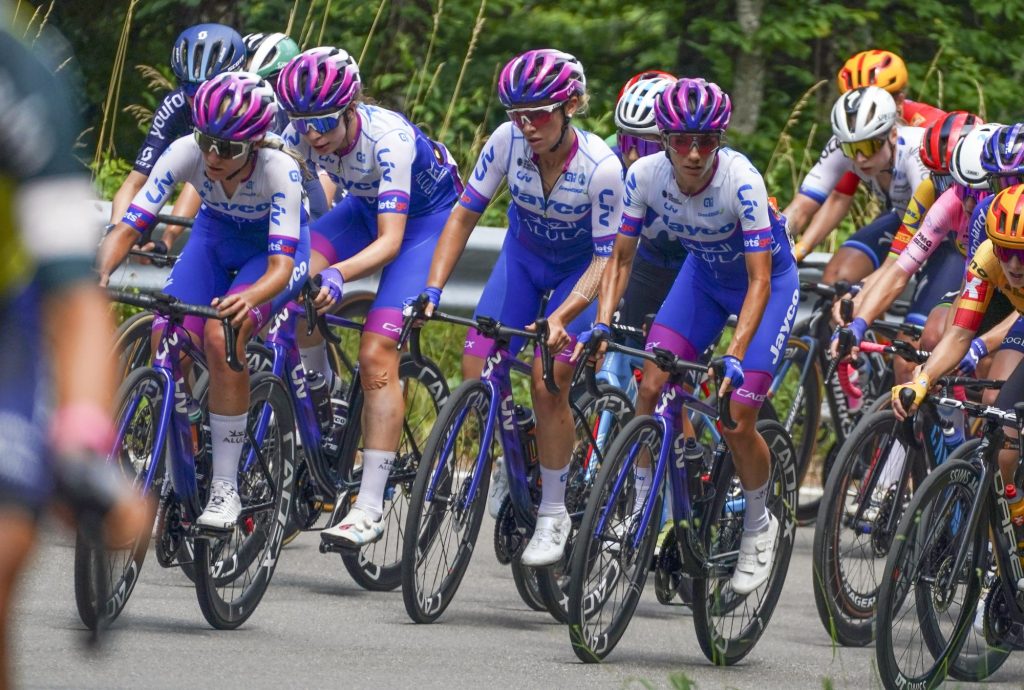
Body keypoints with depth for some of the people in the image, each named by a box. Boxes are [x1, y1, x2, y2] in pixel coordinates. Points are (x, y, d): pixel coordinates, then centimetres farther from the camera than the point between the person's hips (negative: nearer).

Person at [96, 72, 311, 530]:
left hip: (277, 247, -4)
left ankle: (225, 487, -22)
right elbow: (127, 228, -29)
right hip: (215, 238, 4)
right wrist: (99, 274, -50)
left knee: (222, 335, -30)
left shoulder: (279, 169, -35)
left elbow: (280, 265, -39)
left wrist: (247, 300, -61)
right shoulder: (186, 153, -28)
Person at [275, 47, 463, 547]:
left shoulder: (387, 139, -37)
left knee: (376, 352, -20)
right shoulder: (301, 135, -21)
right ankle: (322, 390, 4)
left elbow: (390, 242, -41)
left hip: (428, 214, -6)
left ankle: (370, 509, -20)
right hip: (367, 206, 6)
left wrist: (336, 276, -57)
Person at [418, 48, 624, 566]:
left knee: (549, 377, -19)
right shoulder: (507, 142, -24)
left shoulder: (601, 167, -32)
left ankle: (553, 514, -5)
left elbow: (606, 259, -27)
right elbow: (465, 213, -14)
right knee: (477, 372, -12)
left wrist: (560, 318, -40)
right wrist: (432, 289, -24)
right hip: (524, 257, 4)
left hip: (580, 269, -4)